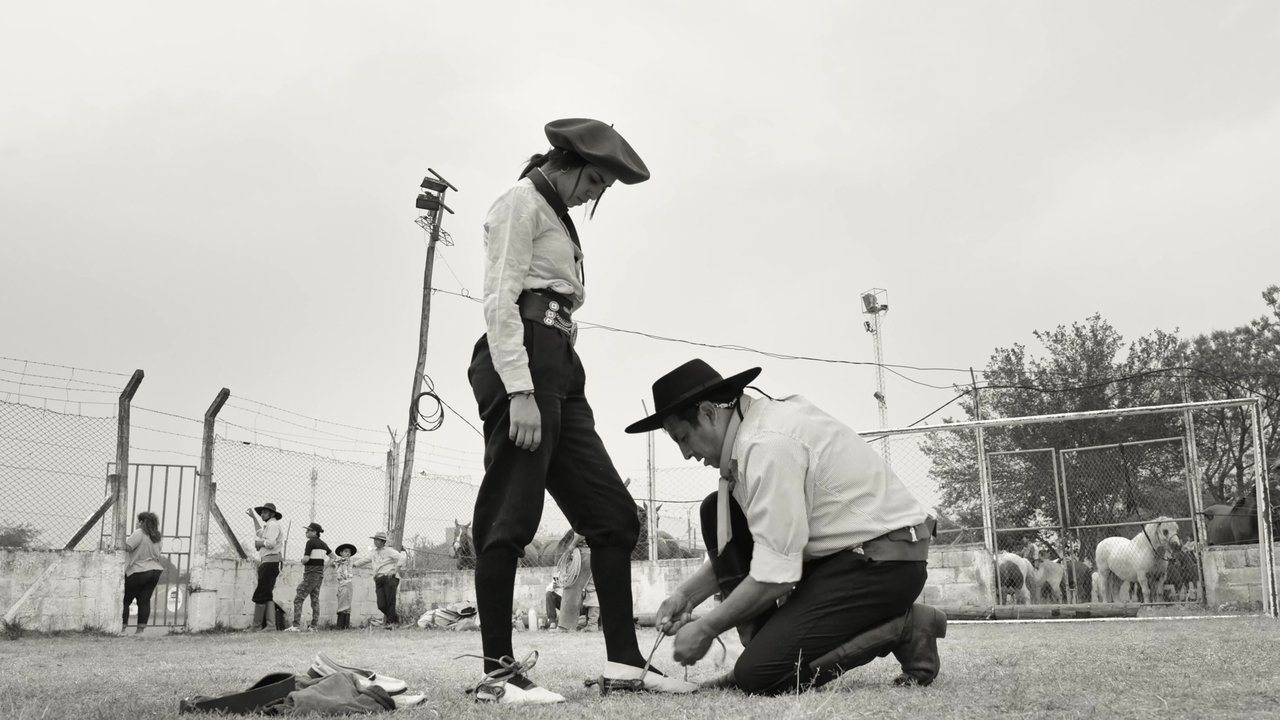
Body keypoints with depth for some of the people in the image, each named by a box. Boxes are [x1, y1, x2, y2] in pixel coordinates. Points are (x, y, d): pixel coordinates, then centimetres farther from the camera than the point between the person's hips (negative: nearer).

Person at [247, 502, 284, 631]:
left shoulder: (273, 524, -8)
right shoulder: (268, 526, 24)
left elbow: (270, 543, -22)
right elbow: (259, 533, 44)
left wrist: (259, 543, -5)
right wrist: (254, 518, 45)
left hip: (269, 562, -11)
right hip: (268, 563, 11)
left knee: (260, 595, -12)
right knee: (267, 595, 9)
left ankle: (257, 626, -14)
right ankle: (270, 623, 7)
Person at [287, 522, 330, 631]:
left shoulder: (310, 542, -11)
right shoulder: (323, 544, 12)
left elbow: (306, 559, -19)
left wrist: (302, 561, 2)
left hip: (310, 574, -8)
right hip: (320, 574, 8)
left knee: (298, 599, -5)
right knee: (315, 600, 9)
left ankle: (296, 625, -12)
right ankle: (313, 626, 7)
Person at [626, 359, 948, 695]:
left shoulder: (770, 444, -24)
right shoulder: (752, 429, 6)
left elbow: (775, 575, -24)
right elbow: (737, 544, 15)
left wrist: (705, 629, -11)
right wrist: (687, 594, 6)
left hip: (885, 562, -10)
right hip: (839, 552, 10)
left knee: (760, 675, -16)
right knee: (716, 512, 4)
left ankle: (905, 627, -3)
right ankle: (763, 649, 5)